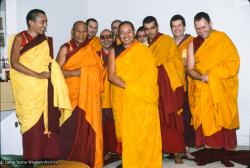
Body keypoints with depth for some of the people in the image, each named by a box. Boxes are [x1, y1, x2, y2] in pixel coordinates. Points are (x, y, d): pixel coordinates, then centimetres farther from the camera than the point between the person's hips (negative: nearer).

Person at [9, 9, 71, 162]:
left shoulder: (46, 41, 13)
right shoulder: (20, 38, -3)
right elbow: (14, 63, -12)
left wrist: (49, 73, -3)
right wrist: (38, 75, -17)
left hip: (45, 88, 4)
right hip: (28, 88, -4)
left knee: (48, 122, 0)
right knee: (32, 123, -2)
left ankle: (49, 157, 8)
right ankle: (33, 158, 9)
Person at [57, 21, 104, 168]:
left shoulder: (91, 50, 13)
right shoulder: (65, 49, 2)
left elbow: (98, 69, 11)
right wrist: (76, 72, -16)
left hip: (88, 96, 3)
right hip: (71, 95, -3)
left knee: (88, 127, 2)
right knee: (71, 128, -4)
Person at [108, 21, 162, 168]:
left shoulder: (143, 50, 6)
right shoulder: (114, 52, 9)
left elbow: (151, 72, -2)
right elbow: (111, 75, -1)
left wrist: (137, 87, -16)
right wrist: (127, 86, -15)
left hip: (143, 97, -1)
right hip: (123, 98, 1)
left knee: (145, 130, -2)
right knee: (127, 131, 2)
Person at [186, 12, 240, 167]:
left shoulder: (222, 38, -2)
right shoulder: (193, 43, 5)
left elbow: (233, 62, -9)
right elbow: (190, 69, 2)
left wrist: (212, 75, -18)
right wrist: (201, 77, -19)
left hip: (221, 89, -1)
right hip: (201, 90, 2)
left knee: (223, 119, 0)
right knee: (205, 120, 0)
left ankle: (223, 153, 10)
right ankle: (208, 151, 11)